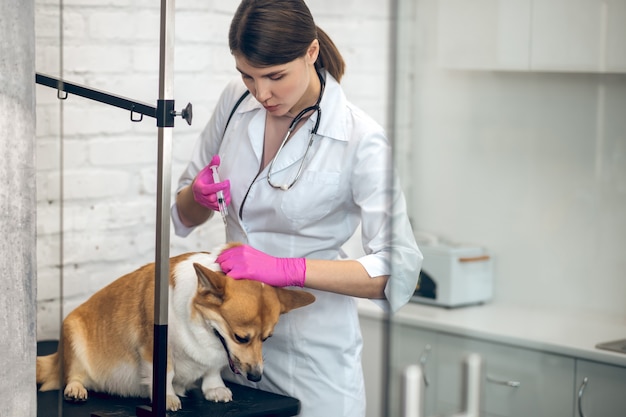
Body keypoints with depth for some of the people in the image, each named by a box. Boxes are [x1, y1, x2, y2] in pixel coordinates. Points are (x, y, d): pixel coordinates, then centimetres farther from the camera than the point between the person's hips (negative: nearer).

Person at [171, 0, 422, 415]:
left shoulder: (360, 139, -18)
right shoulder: (236, 101, -3)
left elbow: (399, 269, -25)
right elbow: (185, 216, 9)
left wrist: (287, 269, -32)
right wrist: (198, 195, -14)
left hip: (312, 352, -4)